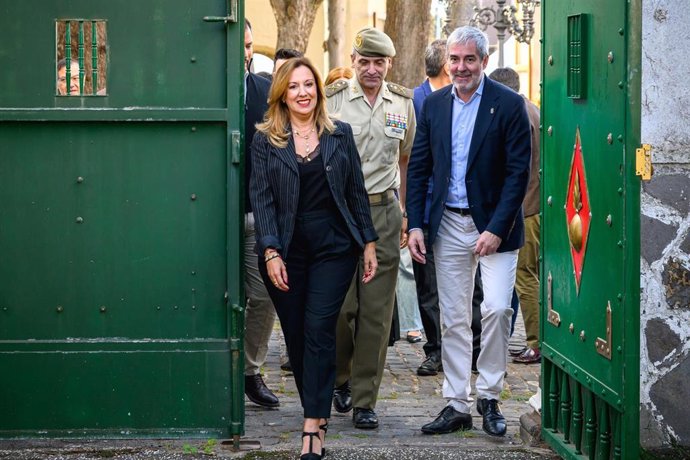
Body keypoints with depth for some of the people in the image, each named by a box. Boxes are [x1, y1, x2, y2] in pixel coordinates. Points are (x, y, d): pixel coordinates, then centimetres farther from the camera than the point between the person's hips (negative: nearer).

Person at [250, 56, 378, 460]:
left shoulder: (340, 135, 8)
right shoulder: (266, 140, 3)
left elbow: (357, 192, 10)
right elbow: (262, 199, -2)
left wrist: (368, 243, 6)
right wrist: (271, 253, -11)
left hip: (334, 247, 0)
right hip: (286, 249, 1)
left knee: (319, 329, -9)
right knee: (296, 335, 3)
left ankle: (313, 426, -12)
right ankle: (318, 410, 18)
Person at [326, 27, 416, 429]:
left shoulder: (403, 104, 8)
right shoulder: (332, 100, 0)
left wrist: (405, 212, 13)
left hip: (383, 211, 2)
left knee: (377, 310, 1)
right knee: (339, 305, -2)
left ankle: (364, 400, 8)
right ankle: (340, 377, 25)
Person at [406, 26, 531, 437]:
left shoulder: (509, 104, -8)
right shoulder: (434, 104, 6)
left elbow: (519, 172, -10)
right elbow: (419, 168, 10)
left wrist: (496, 230, -16)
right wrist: (415, 225, 1)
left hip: (494, 225, -4)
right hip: (449, 225, 4)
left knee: (497, 308, -13)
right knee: (454, 319, 7)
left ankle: (489, 398, 5)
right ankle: (457, 405, 15)